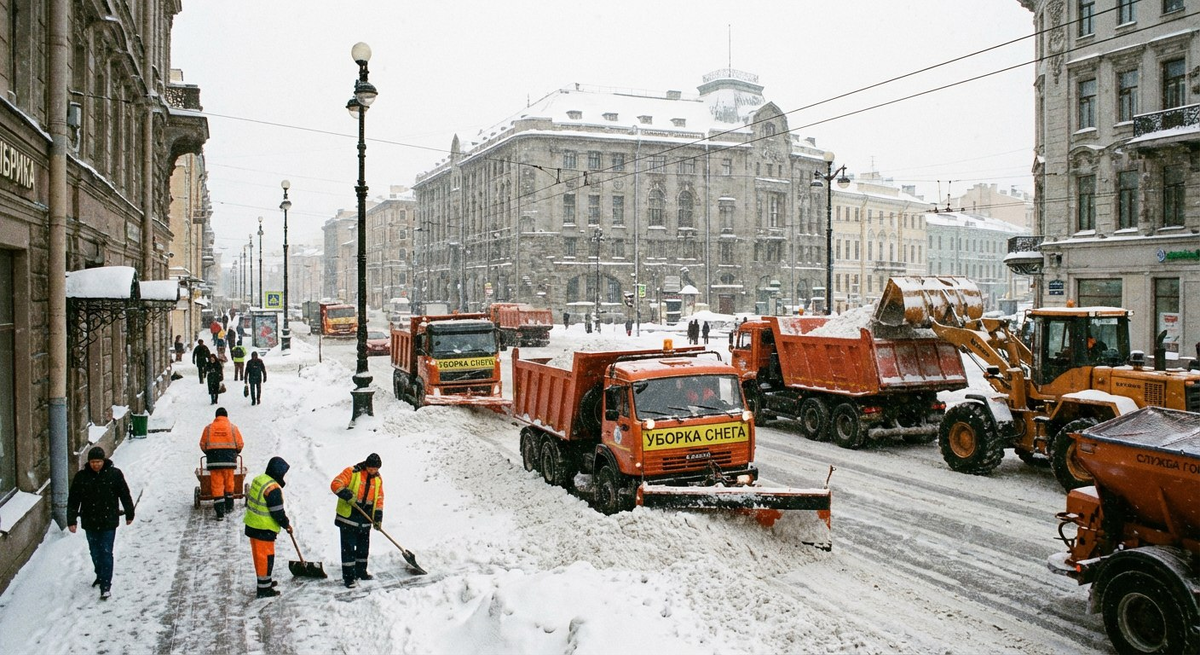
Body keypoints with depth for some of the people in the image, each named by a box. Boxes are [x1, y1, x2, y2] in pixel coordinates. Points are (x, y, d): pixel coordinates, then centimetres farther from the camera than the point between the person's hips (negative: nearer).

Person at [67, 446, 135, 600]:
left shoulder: (114, 474, -8)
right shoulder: (81, 476, -4)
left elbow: (125, 495, 2)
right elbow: (73, 500, 2)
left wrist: (129, 514, 8)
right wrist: (71, 520, -1)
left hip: (109, 522, -3)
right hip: (90, 522, 3)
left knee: (106, 553, -4)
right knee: (95, 553, 17)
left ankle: (106, 585, -1)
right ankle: (100, 576, 38)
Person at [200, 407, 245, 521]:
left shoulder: (208, 428, 4)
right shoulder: (233, 428, 3)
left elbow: (203, 445, 6)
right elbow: (240, 444, 2)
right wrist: (235, 454, 21)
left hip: (213, 460, 0)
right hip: (229, 460, 0)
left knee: (217, 485, 1)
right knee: (229, 484, 16)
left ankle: (220, 512, -5)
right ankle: (229, 507, 27)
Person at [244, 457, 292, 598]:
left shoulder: (258, 480, 5)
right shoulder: (273, 488, -24)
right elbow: (277, 512, -20)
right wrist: (286, 524, -4)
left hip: (252, 525, 9)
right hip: (264, 529, -9)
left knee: (258, 555, 20)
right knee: (266, 557, 0)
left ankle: (264, 581, 35)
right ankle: (264, 589, 6)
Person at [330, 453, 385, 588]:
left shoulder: (378, 479, 5)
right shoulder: (352, 472, -13)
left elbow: (379, 499, 9)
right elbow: (336, 484, -18)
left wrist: (378, 517, 2)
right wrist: (347, 495, -30)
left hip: (365, 519, 6)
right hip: (348, 517, -6)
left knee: (364, 547, 15)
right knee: (348, 547, -3)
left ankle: (360, 572, 31)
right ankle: (348, 577, 2)